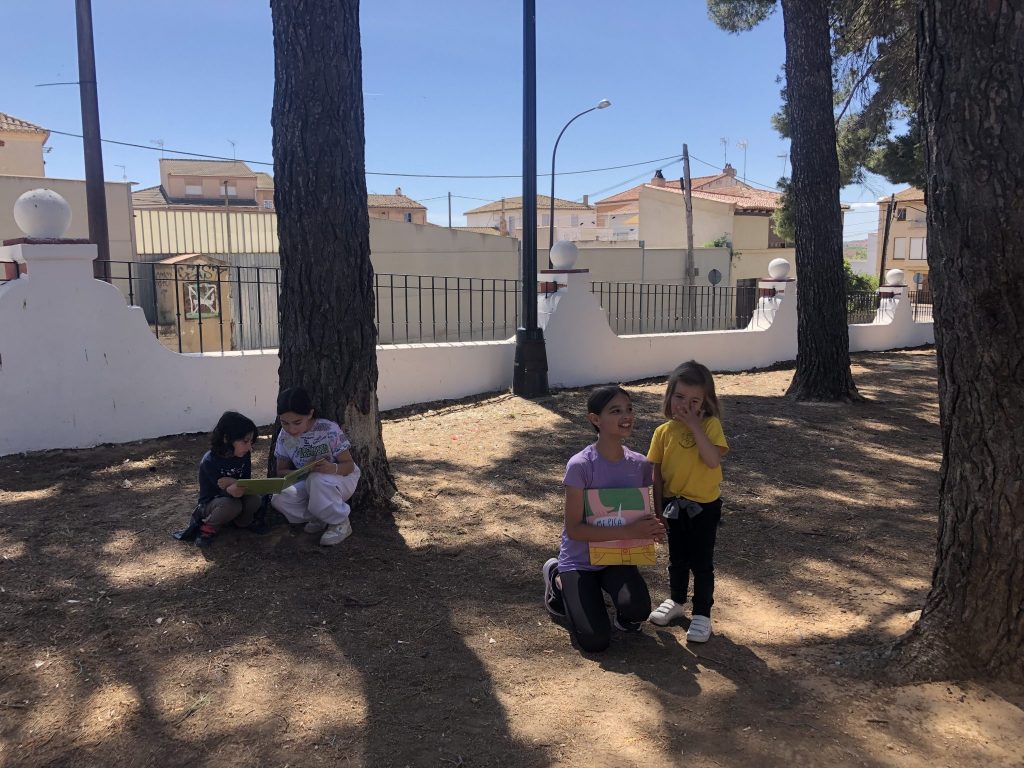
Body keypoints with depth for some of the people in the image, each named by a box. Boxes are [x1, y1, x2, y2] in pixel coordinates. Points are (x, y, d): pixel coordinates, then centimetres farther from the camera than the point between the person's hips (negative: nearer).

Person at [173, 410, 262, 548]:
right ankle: (208, 527, -9)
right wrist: (232, 489, -51)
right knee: (232, 504, -36)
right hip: (210, 505, -4)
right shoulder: (209, 462, -25)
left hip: (232, 500, 4)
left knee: (255, 500, -26)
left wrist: (232, 481, -29)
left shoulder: (244, 455, -11)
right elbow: (223, 491, -27)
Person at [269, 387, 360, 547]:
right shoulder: (284, 436, -10)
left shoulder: (329, 430, -23)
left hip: (342, 478, -4)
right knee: (278, 499, -25)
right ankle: (321, 519, 0)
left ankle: (341, 523, -15)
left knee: (317, 479, -39)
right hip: (308, 482, 5)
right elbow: (281, 471, -1)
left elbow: (349, 465, -17)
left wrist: (333, 468, -42)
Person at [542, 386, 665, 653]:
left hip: (618, 557, 3)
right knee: (596, 641, -12)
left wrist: (652, 529, -17)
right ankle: (558, 580, 15)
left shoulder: (640, 465, -7)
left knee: (637, 609, -28)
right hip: (580, 561, -3)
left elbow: (641, 513, 7)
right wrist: (628, 532, -28)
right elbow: (574, 529, -21)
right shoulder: (580, 465, -22)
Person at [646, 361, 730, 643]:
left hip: (705, 506, -3)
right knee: (677, 559, 19)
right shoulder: (663, 432, -4)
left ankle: (702, 614, 19)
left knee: (701, 563, 5)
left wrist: (695, 425, -27)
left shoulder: (710, 425, -11)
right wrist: (659, 508, 1)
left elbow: (713, 460, -27)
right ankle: (676, 601, 39)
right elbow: (657, 472, 1)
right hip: (674, 505, 3)